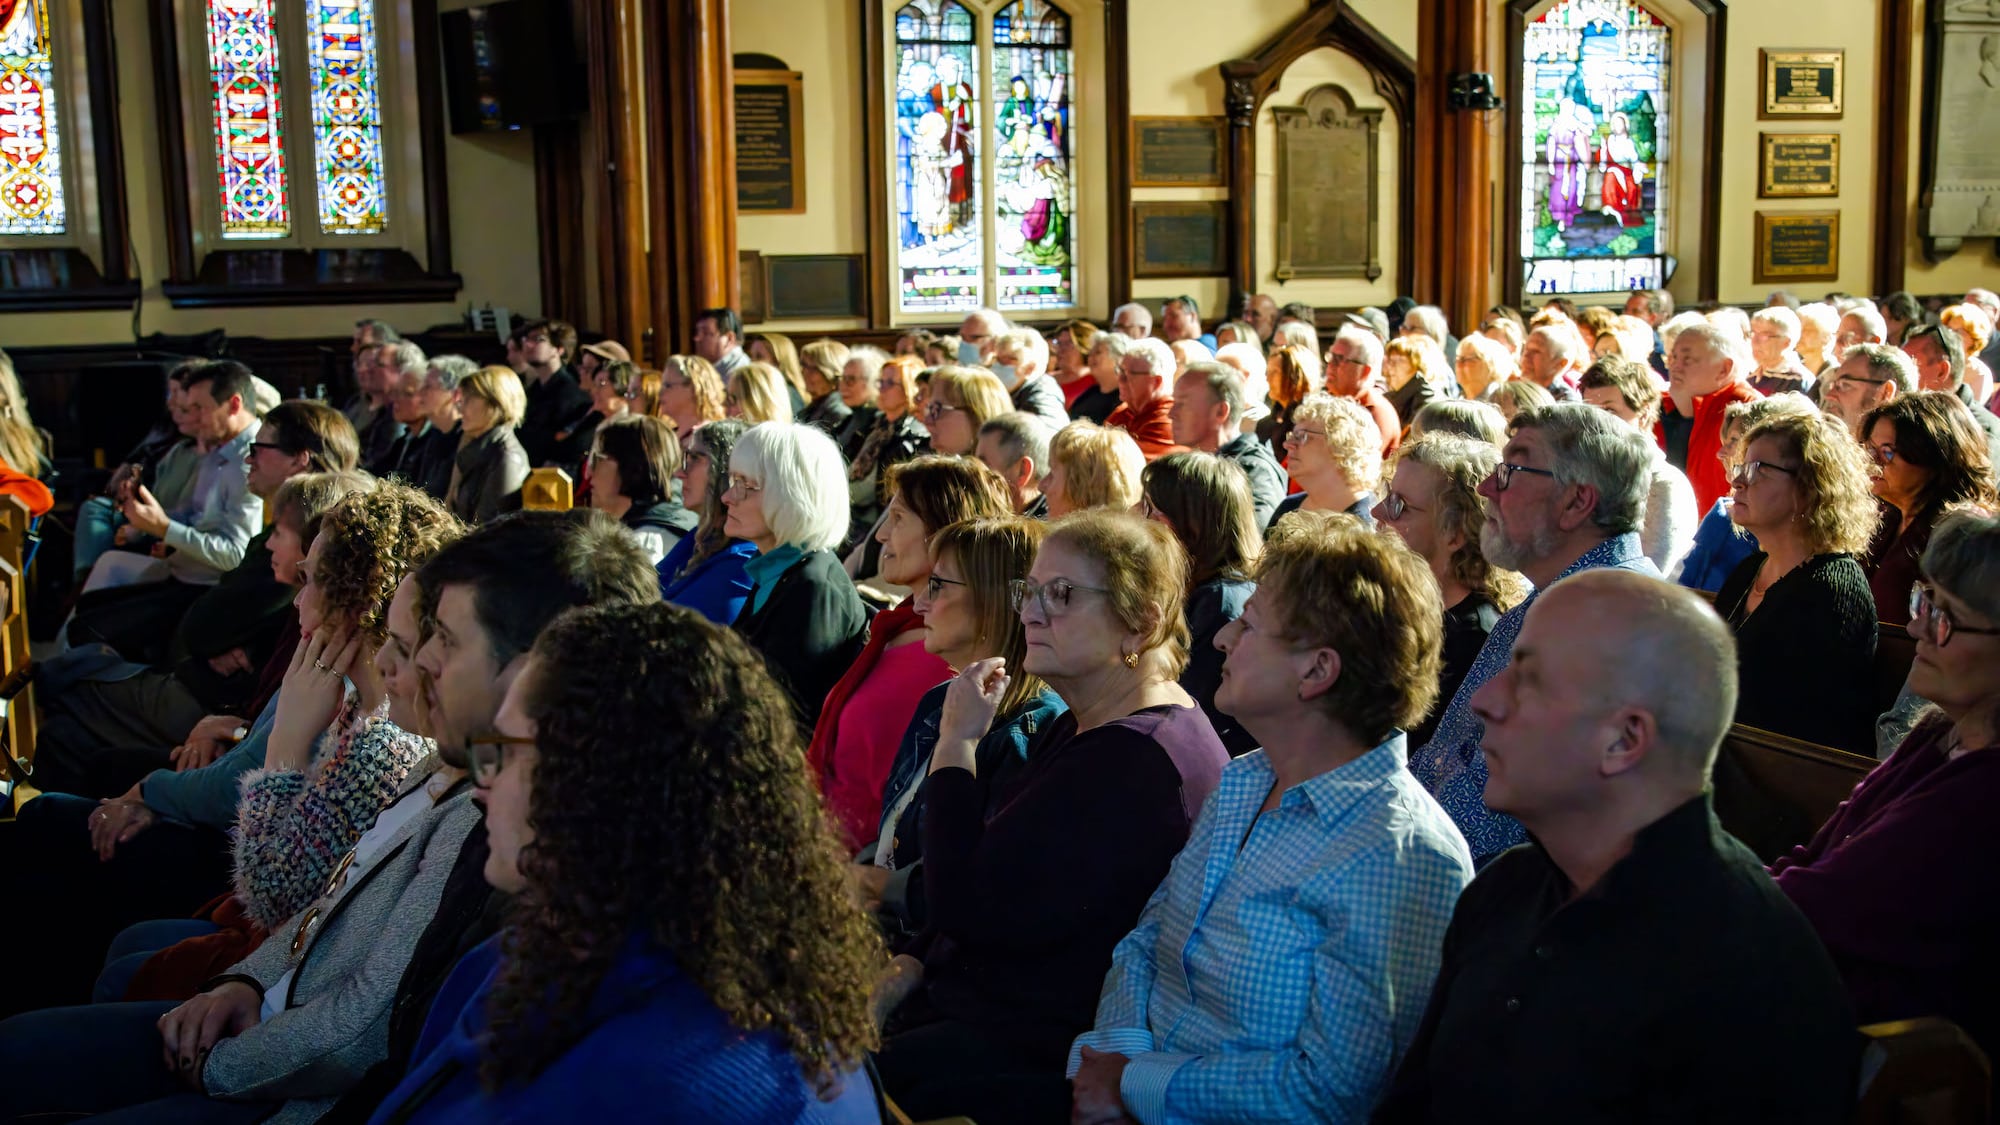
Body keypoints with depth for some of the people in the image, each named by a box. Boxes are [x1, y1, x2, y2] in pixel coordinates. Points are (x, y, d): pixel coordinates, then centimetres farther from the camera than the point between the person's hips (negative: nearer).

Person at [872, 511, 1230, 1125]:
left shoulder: (1140, 762, -22)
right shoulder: (1080, 730, 14)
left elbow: (968, 906, -23)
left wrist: (956, 744, -13)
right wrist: (911, 965, 3)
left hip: (1040, 1048, -10)